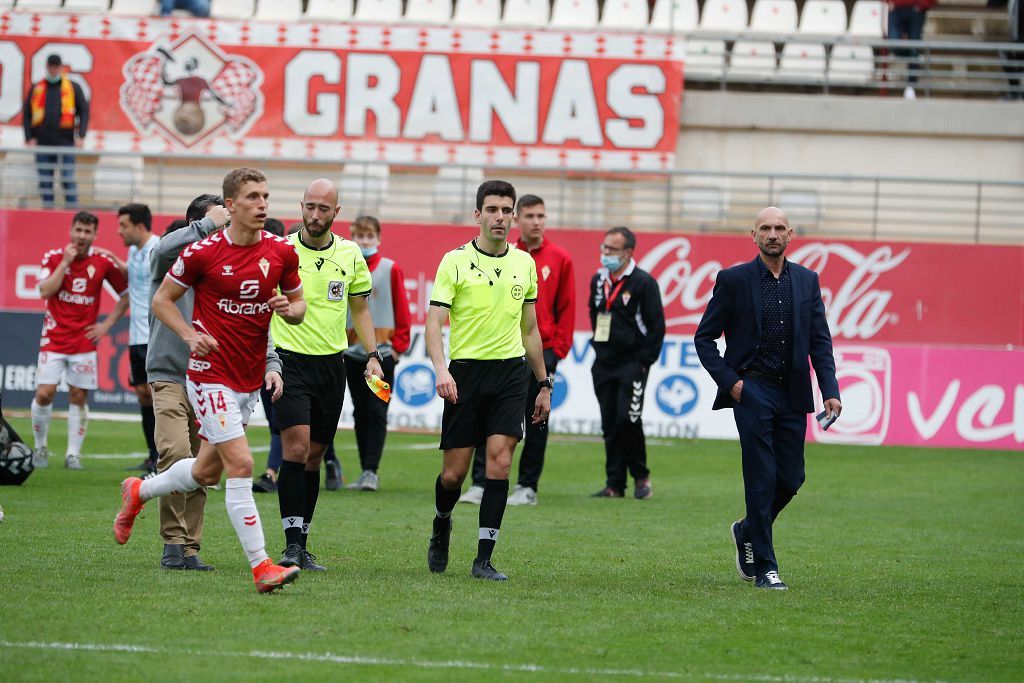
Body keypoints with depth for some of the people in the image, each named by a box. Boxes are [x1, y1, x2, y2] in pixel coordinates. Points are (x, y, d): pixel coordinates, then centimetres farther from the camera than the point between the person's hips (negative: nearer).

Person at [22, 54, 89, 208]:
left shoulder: (73, 88, 8)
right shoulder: (36, 89, 12)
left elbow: (84, 111, 5)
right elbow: (26, 114, 11)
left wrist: (80, 136, -6)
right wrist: (29, 138, -1)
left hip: (65, 142, -2)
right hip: (42, 142, 2)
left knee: (68, 180, -7)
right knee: (45, 182, 4)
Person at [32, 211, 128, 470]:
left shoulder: (103, 262, 1)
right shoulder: (54, 257, -1)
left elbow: (126, 295, 11)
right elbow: (45, 291, -14)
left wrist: (107, 324, 3)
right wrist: (65, 262, -16)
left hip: (84, 340, 1)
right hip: (53, 339, -1)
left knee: (79, 397, -1)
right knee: (44, 393, -7)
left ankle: (73, 454, 5)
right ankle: (40, 446, 12)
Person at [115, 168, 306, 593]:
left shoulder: (281, 251, 0)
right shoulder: (203, 252, -12)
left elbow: (298, 304, 13)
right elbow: (162, 299, 0)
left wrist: (289, 309, -11)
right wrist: (190, 334, -16)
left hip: (251, 379, 6)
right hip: (211, 374, -6)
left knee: (207, 471, 17)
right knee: (241, 464, -16)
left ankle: (138, 492, 44)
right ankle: (261, 566, -14)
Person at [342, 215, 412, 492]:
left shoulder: (390, 269, -1)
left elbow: (402, 310, -1)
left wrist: (398, 345, -6)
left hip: (382, 352, -3)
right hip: (352, 352, 3)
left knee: (376, 412, -7)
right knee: (360, 413, 7)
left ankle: (372, 471, -9)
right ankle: (365, 471, 12)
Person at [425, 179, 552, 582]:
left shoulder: (524, 263, 11)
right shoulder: (455, 261, -2)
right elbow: (434, 322, -8)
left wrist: (543, 384, 19)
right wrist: (441, 369, -25)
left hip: (510, 371, 2)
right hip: (466, 371, -2)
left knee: (500, 462, -12)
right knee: (454, 473, 0)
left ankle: (483, 559, -8)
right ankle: (441, 526, 33)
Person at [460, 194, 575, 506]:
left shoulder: (560, 259, 2)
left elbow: (567, 308, 3)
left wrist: (558, 349, -3)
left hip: (542, 351, -1)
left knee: (536, 421, 4)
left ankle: (528, 487, 10)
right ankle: (480, 484, -5)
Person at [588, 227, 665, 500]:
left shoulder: (643, 282, -8)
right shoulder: (598, 280, 11)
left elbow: (656, 326, -7)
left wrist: (644, 361, -9)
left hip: (632, 364, -6)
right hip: (603, 364, 6)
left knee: (628, 419, -14)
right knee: (610, 425, 4)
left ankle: (641, 476, 4)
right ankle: (615, 484, 7)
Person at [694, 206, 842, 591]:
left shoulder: (807, 281, 9)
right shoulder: (733, 280, -2)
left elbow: (820, 341, 9)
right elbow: (704, 338, 2)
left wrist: (830, 391, -2)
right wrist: (729, 381, -8)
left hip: (792, 394, 4)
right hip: (752, 390, -4)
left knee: (791, 477, 6)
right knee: (762, 479, -8)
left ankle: (748, 532, 33)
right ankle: (764, 568, -1)